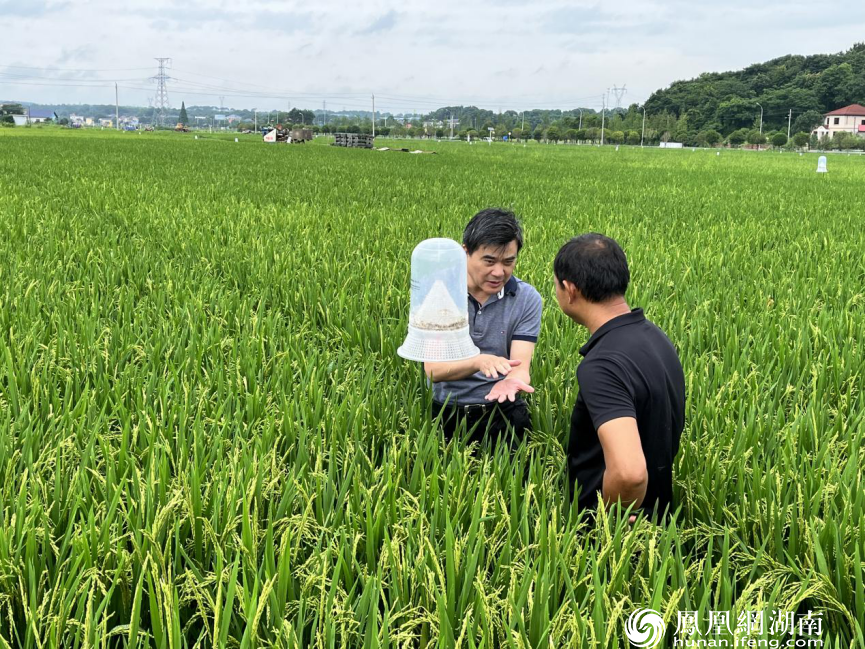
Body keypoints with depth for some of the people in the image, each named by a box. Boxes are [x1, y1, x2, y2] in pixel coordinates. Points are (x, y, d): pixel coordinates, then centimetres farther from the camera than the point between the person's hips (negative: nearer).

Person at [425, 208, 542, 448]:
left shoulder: (527, 299, -3)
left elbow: (520, 366, -10)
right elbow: (433, 369, -12)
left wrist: (511, 381, -34)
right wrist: (479, 361, -30)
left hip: (503, 411, 0)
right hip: (446, 412, 0)